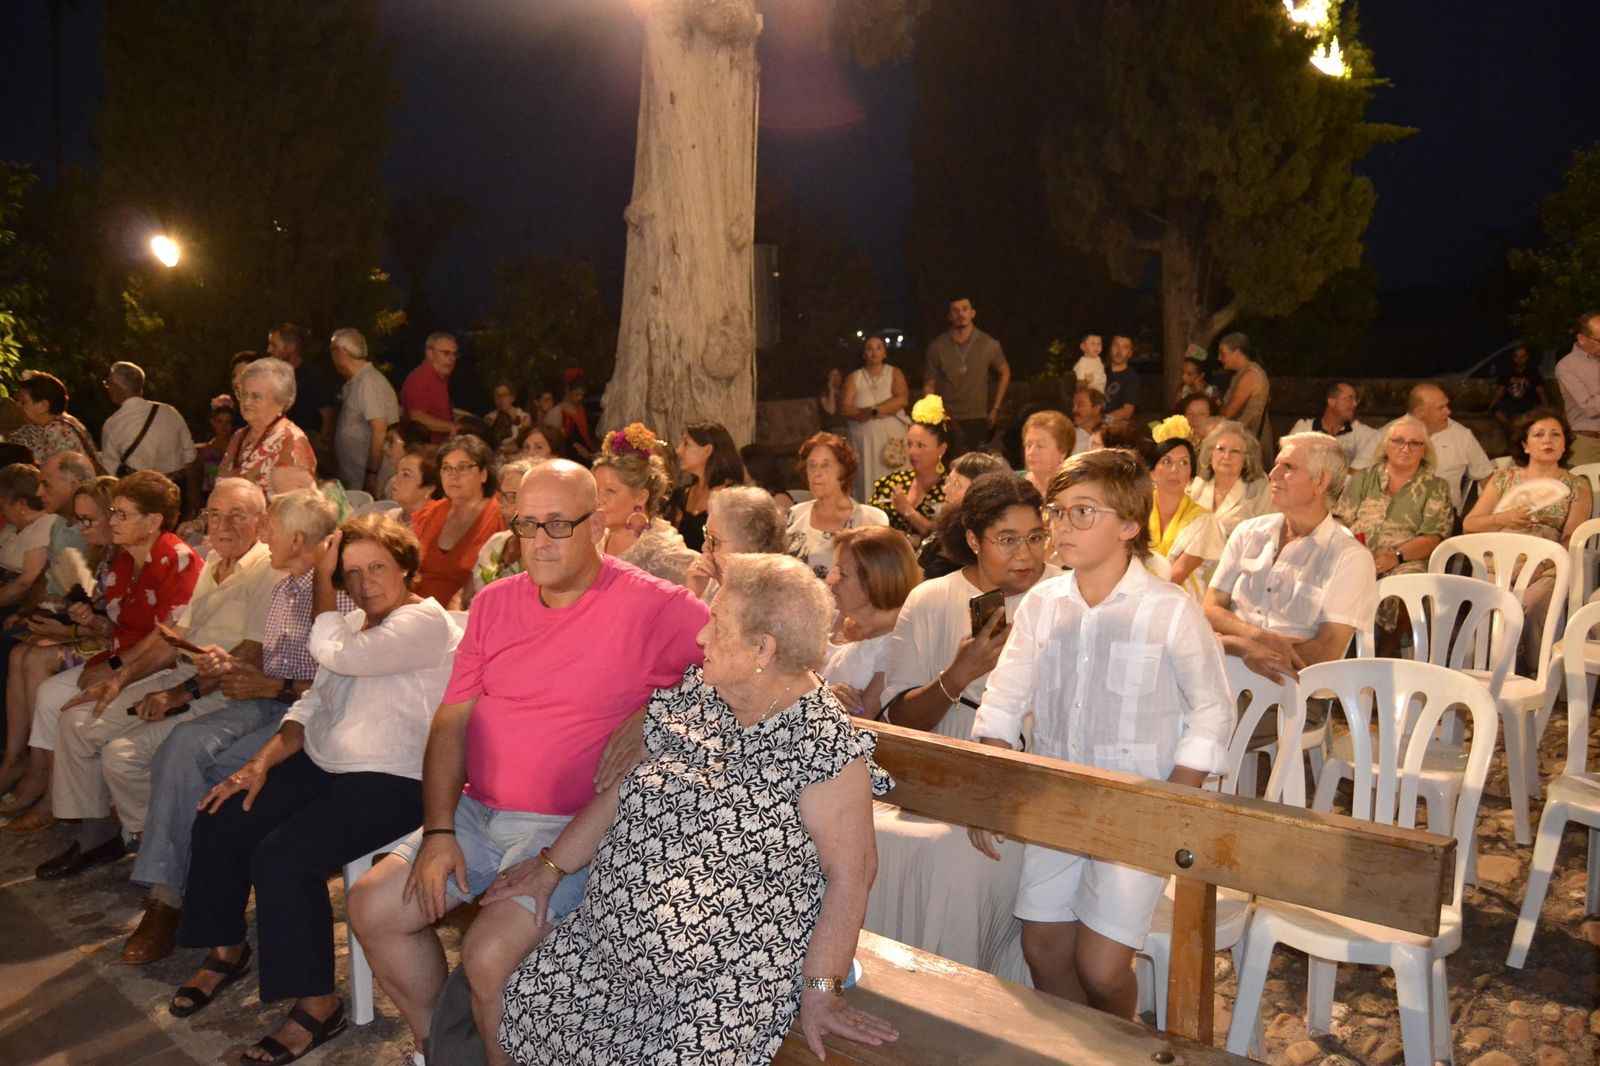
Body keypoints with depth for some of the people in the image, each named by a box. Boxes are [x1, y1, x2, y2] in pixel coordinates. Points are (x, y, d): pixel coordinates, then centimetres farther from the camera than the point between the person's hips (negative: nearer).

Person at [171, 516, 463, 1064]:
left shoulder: (426, 622, -16)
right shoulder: (355, 623, 13)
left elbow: (334, 653, -27)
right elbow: (311, 705, 13)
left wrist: (319, 579, -12)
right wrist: (261, 762, -1)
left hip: (392, 782, -9)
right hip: (323, 766, 9)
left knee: (282, 858, -24)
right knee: (219, 824, 1)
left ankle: (318, 1004, -8)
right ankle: (227, 948, 24)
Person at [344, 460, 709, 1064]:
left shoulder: (649, 605, -11)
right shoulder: (495, 603, 8)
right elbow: (452, 721, 8)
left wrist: (652, 715, -23)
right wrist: (438, 831, -1)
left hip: (573, 827, -7)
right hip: (478, 812, 7)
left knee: (490, 955, -23)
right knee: (372, 907, 2)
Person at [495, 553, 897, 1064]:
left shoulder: (826, 744, -16)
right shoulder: (690, 695, 4)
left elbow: (849, 876, -14)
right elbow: (622, 790, 12)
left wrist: (819, 990, -15)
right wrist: (552, 867, 12)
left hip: (730, 971, -5)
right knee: (528, 1004, -7)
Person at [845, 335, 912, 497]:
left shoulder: (895, 373, 10)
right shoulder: (854, 377, 9)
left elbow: (903, 399, -7)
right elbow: (846, 409, -4)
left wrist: (872, 409, -13)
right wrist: (886, 409, -10)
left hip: (892, 438, 0)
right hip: (864, 440, 0)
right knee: (868, 482, -6)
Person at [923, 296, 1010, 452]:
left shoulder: (989, 344, -2)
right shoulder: (937, 347, -4)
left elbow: (1004, 373, 14)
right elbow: (929, 385, 1)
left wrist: (995, 408, 12)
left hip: (978, 420, 1)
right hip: (947, 421, -1)